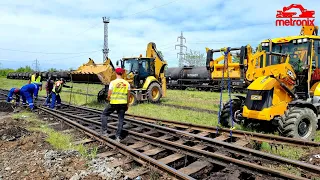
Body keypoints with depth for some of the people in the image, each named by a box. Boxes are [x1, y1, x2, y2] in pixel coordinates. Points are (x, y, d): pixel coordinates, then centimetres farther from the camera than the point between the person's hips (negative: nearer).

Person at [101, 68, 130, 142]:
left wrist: (108, 99, 13)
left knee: (104, 115, 17)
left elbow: (109, 95, -9)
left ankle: (104, 131, 11)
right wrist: (127, 105, 16)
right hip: (123, 103, 3)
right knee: (121, 120, 11)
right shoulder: (127, 83, 0)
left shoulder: (113, 82, -10)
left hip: (113, 103, -3)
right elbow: (128, 96, 5)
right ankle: (118, 136, 12)